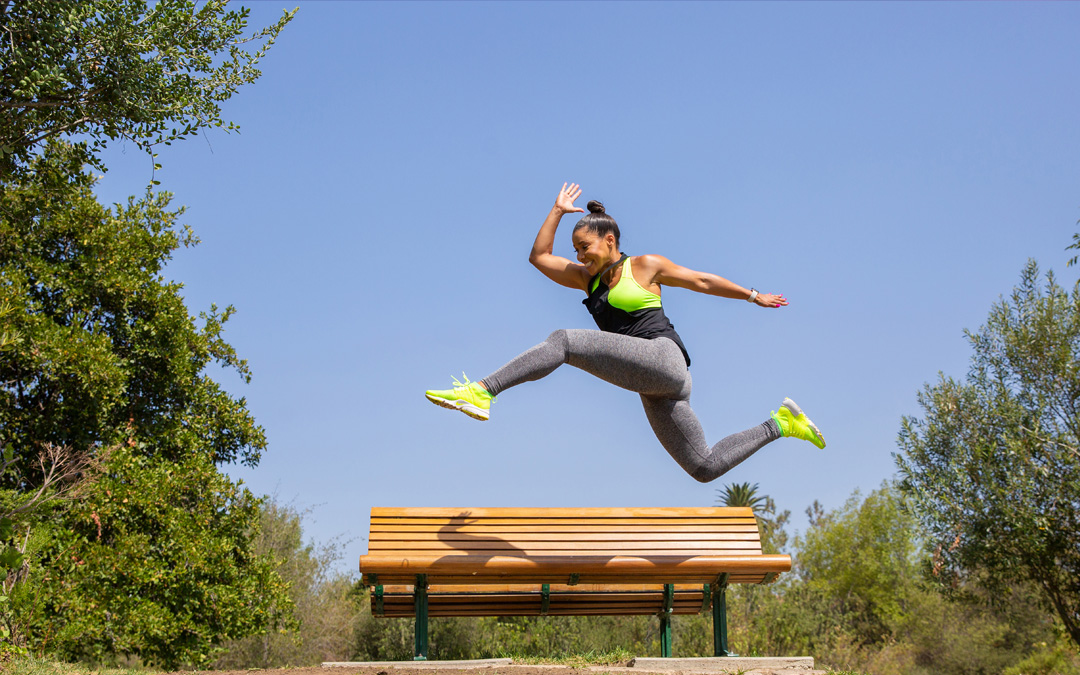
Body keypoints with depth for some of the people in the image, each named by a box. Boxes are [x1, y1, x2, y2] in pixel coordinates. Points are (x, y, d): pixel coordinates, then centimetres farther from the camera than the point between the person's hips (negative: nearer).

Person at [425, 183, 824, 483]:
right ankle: (780, 425, 21)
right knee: (705, 466, 6)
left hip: (663, 360, -8)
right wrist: (557, 211, 20)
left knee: (566, 341, -20)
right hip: (653, 390, 8)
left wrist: (754, 296, 25)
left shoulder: (646, 266, 8)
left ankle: (482, 393, -29)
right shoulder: (589, 278, 24)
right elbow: (539, 257, 22)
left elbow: (703, 281, 18)